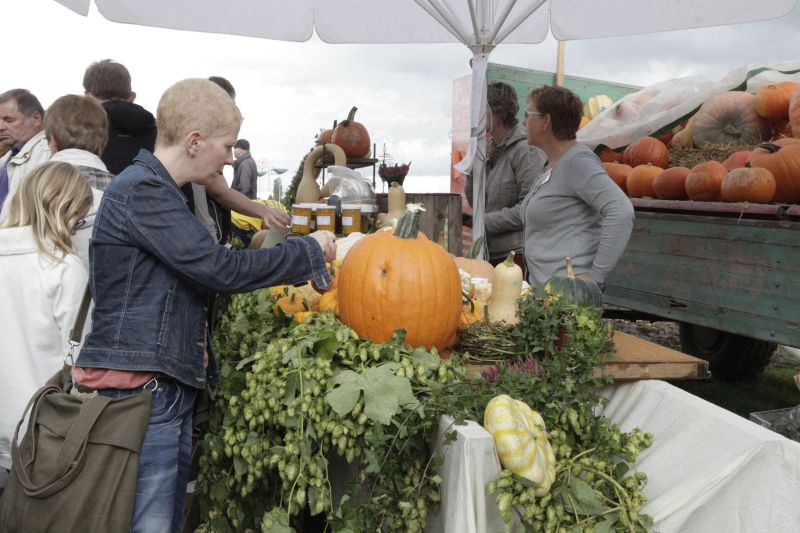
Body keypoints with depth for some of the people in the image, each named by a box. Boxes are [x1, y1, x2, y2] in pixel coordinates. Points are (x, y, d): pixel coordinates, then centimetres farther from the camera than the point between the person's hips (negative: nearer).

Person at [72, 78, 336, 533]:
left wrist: (299, 268, 13)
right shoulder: (142, 190, -13)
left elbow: (201, 274, 20)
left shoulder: (160, 192, 20)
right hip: (139, 388, -10)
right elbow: (219, 268, -21)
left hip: (171, 388, 10)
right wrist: (308, 252, -9)